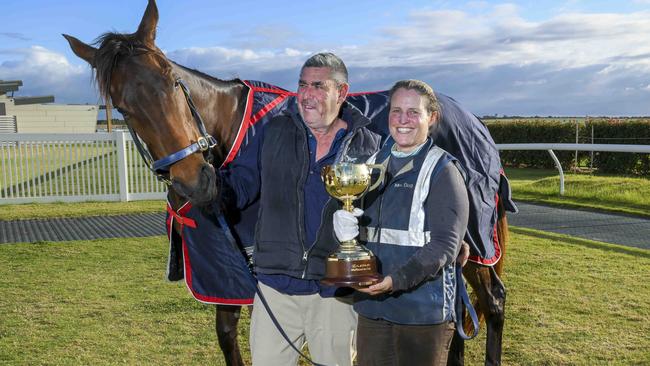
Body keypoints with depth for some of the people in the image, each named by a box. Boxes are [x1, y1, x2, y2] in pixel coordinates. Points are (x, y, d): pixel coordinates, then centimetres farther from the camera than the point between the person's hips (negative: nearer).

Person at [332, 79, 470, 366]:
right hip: (370, 304, 5)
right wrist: (344, 222, -12)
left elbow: (445, 244, -15)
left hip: (422, 308, -5)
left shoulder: (442, 170, -8)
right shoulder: (375, 163, 10)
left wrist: (397, 280, -27)